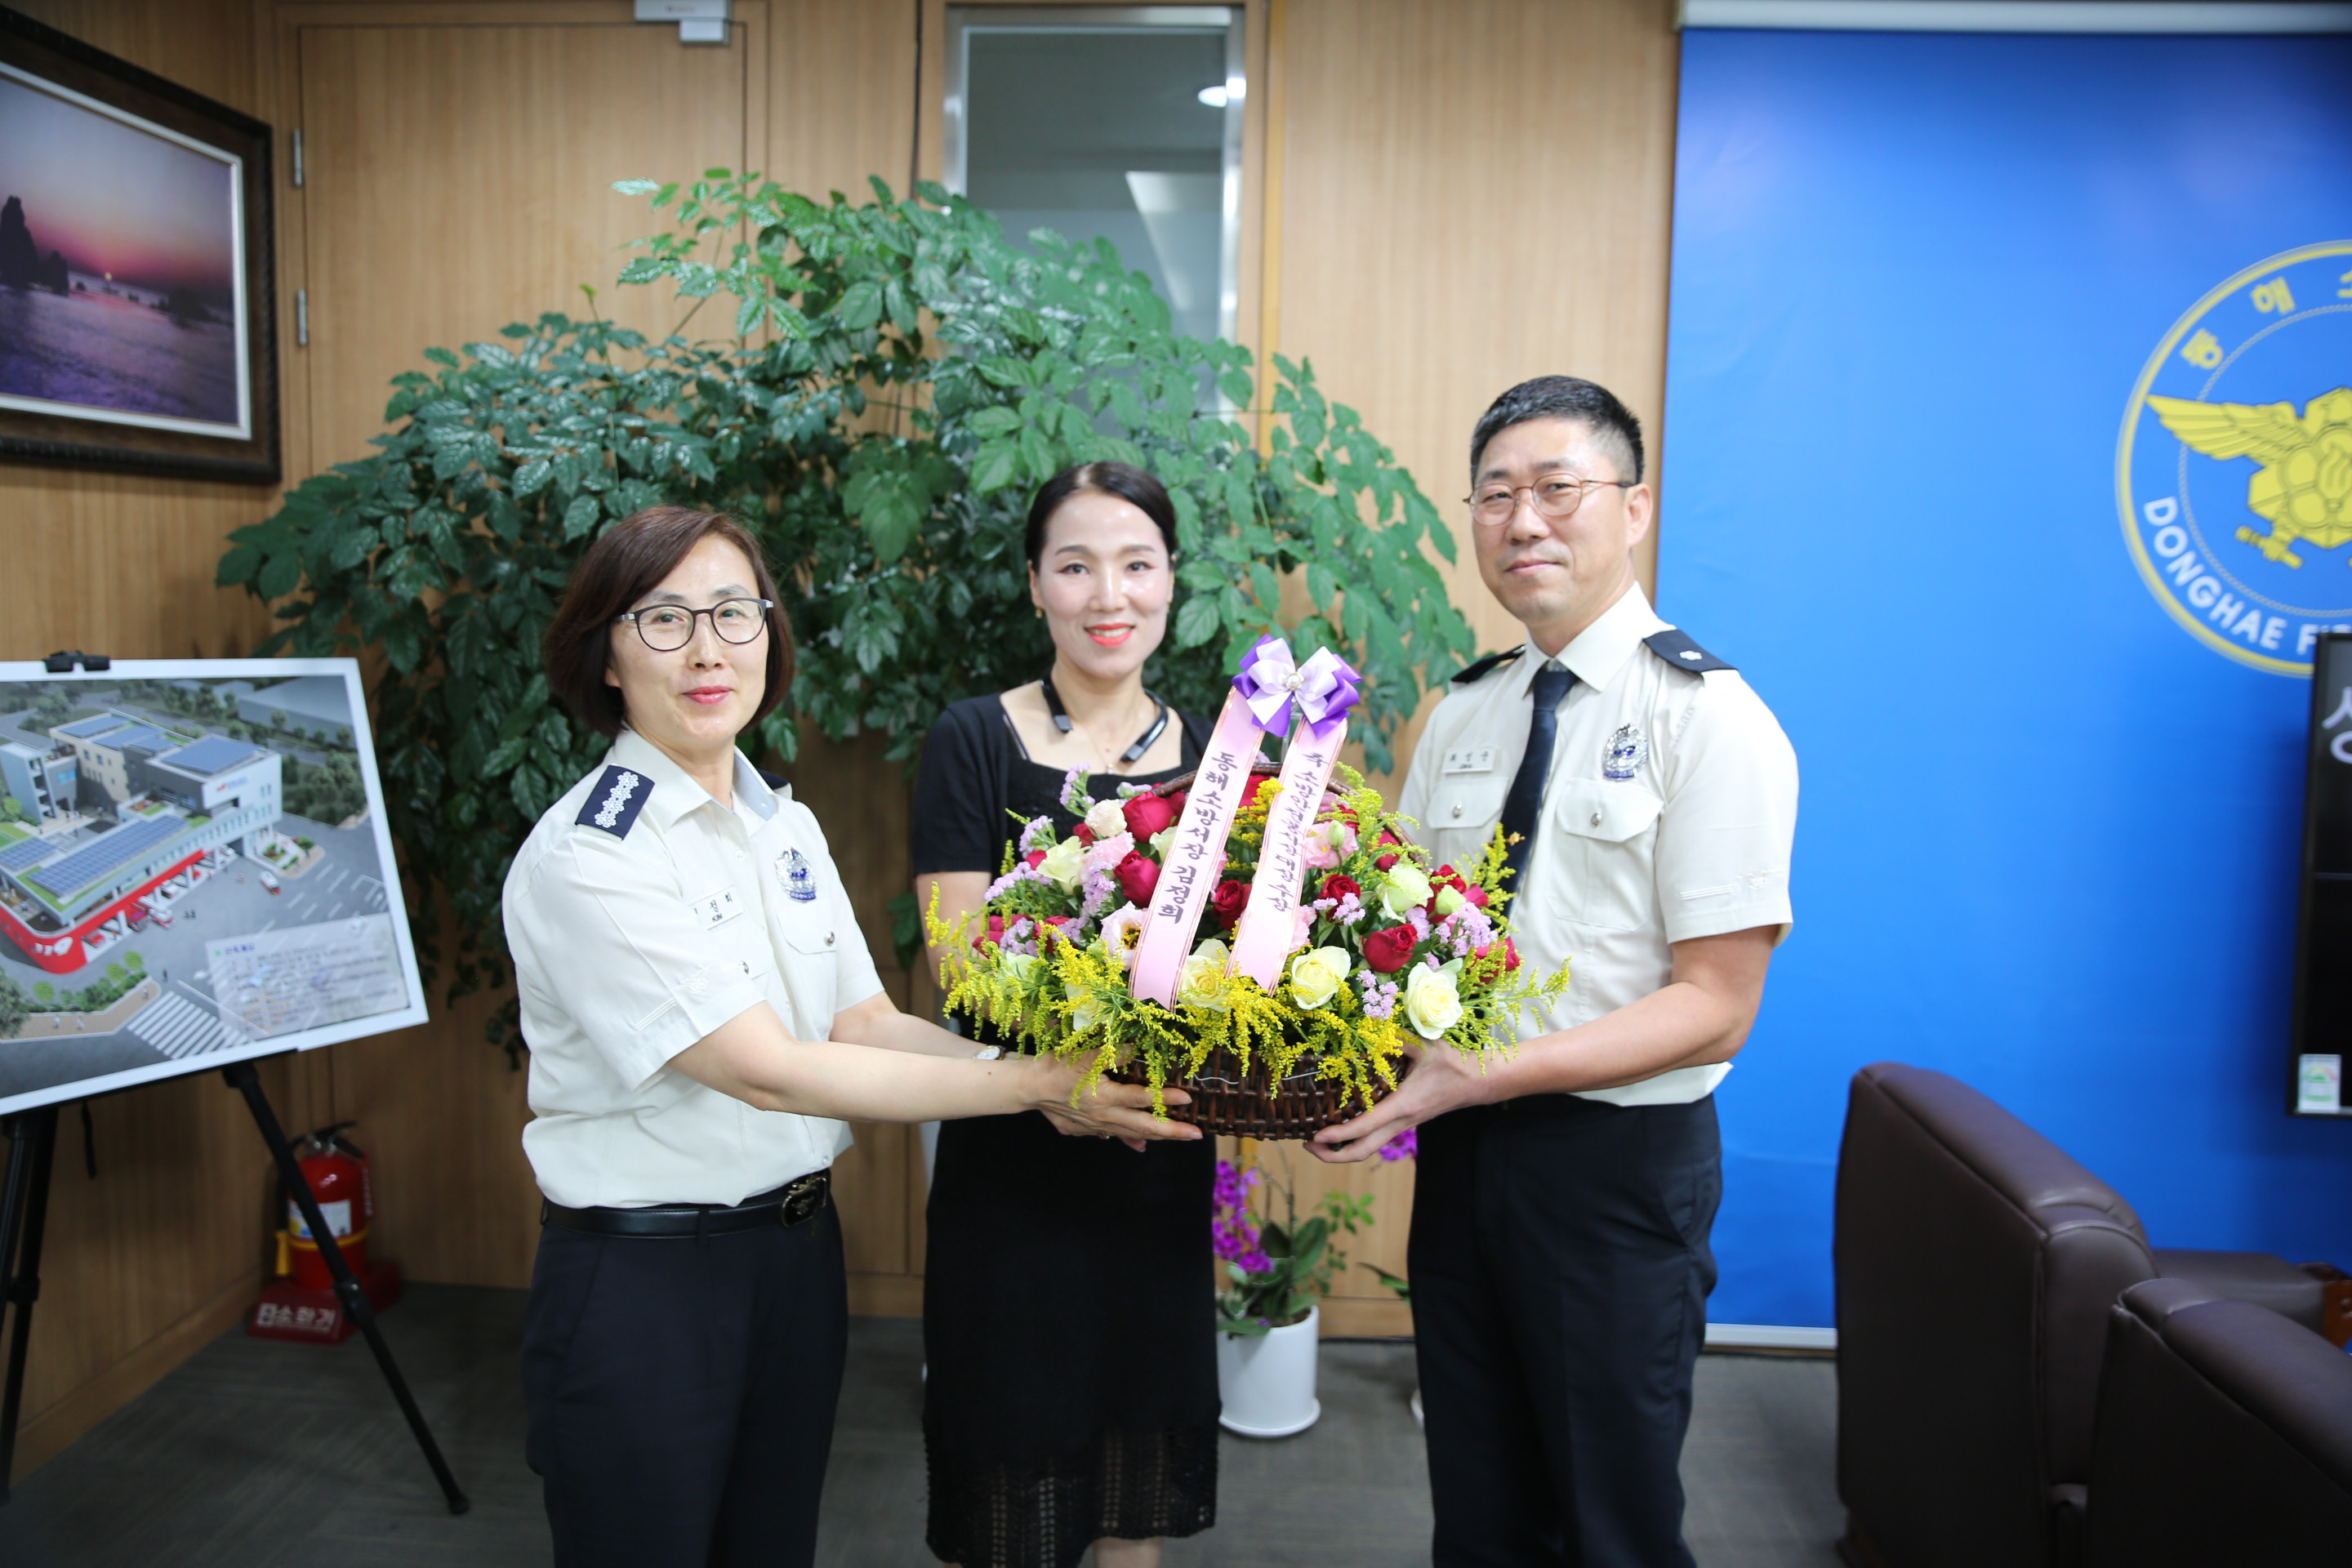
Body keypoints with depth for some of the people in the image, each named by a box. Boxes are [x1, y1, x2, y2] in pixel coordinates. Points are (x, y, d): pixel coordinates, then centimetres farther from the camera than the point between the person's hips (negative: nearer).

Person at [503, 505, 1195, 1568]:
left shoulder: (786, 826, 6)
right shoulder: (584, 855, -18)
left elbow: (864, 1020, 0)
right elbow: (767, 1071, -24)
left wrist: (1053, 1088, -15)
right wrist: (1036, 1081, -25)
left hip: (796, 1249, 6)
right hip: (641, 1280, -6)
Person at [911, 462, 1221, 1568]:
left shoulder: (1208, 753, 5)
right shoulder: (975, 741, -7)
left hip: (1162, 1157, 4)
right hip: (1017, 1156, -3)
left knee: (1142, 1467, 17)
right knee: (1011, 1460, 11)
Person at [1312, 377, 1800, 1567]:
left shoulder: (1707, 718, -12)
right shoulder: (1459, 716, 8)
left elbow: (1715, 1005, -17)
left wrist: (1475, 1074, -25)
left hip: (1620, 1165, -5)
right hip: (1460, 1152, 6)